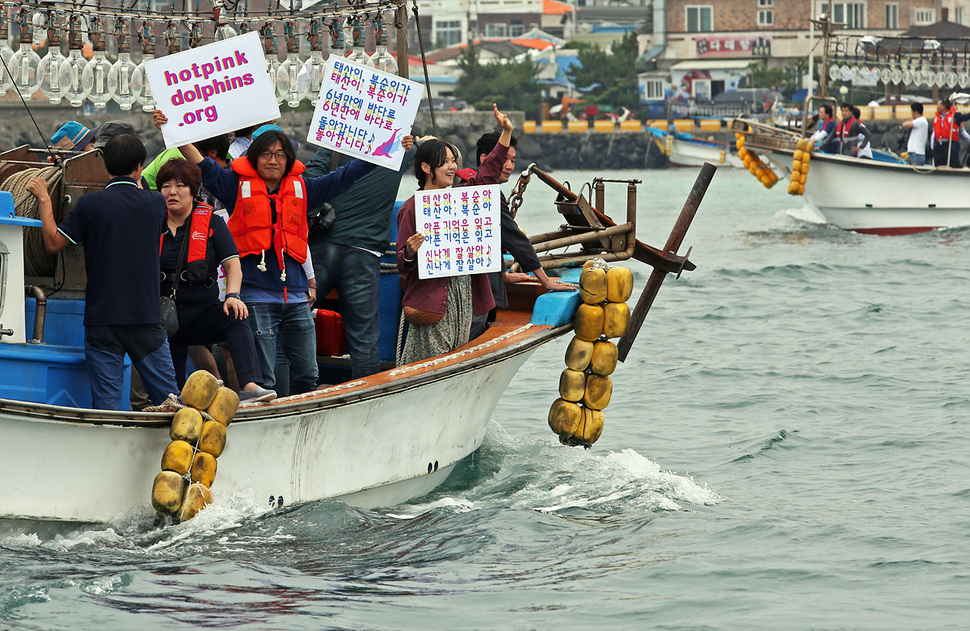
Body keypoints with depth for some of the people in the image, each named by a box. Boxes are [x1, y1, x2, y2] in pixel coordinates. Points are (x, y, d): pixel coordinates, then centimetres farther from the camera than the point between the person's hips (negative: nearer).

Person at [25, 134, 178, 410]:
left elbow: (53, 243, -1)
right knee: (168, 396, 9)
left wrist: (44, 199, 9)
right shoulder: (155, 203, 2)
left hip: (103, 318, -2)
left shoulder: (90, 203, -7)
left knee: (106, 402, 0)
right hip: (146, 316, 2)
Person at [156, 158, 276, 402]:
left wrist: (232, 295, -22)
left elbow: (232, 264, -3)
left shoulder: (212, 222, 3)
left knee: (235, 317, -33)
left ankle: (250, 385, -47)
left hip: (203, 311, -2)